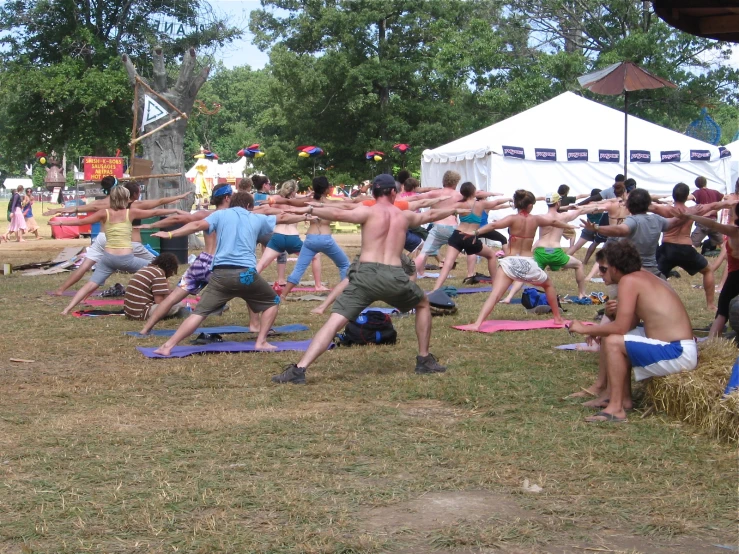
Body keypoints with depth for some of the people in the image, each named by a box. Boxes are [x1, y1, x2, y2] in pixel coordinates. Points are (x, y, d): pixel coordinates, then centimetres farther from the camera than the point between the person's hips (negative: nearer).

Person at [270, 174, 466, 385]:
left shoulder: (368, 212, 6)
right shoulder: (405, 215, 19)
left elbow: (338, 214, -12)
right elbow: (431, 215, 39)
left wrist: (309, 209, -16)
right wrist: (453, 209, 58)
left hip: (366, 274, -2)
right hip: (394, 276, 2)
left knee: (334, 322, -8)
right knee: (424, 305, 32)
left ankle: (299, 370, -21)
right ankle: (425, 360, 33)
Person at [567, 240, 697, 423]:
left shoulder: (629, 281, -14)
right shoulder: (644, 277, 13)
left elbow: (620, 327, -18)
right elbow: (629, 326, 15)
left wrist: (586, 329, -6)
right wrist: (597, 330, 5)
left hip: (677, 354, -10)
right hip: (677, 348, 10)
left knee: (613, 342, -21)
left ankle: (616, 408, -16)